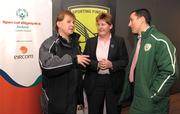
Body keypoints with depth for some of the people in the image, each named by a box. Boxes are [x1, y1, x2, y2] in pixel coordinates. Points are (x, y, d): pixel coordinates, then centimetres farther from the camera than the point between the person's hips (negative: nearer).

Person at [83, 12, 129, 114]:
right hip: (94, 83, 2)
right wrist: (97, 64, -18)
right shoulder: (90, 42, 6)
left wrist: (111, 64, -19)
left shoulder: (119, 41, 2)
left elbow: (125, 61, -3)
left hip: (114, 83, -1)